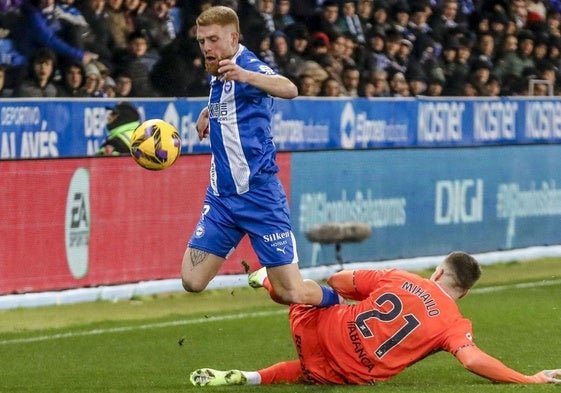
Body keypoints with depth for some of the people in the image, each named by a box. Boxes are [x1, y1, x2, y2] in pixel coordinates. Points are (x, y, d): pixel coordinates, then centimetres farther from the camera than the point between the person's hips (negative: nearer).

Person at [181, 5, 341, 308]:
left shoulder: (249, 65, -14)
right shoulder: (217, 74, 11)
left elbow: (289, 89, -39)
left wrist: (246, 76, -56)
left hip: (258, 193, -7)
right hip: (221, 194, 7)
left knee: (292, 294, -8)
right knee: (192, 282, -3)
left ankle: (337, 302, 25)